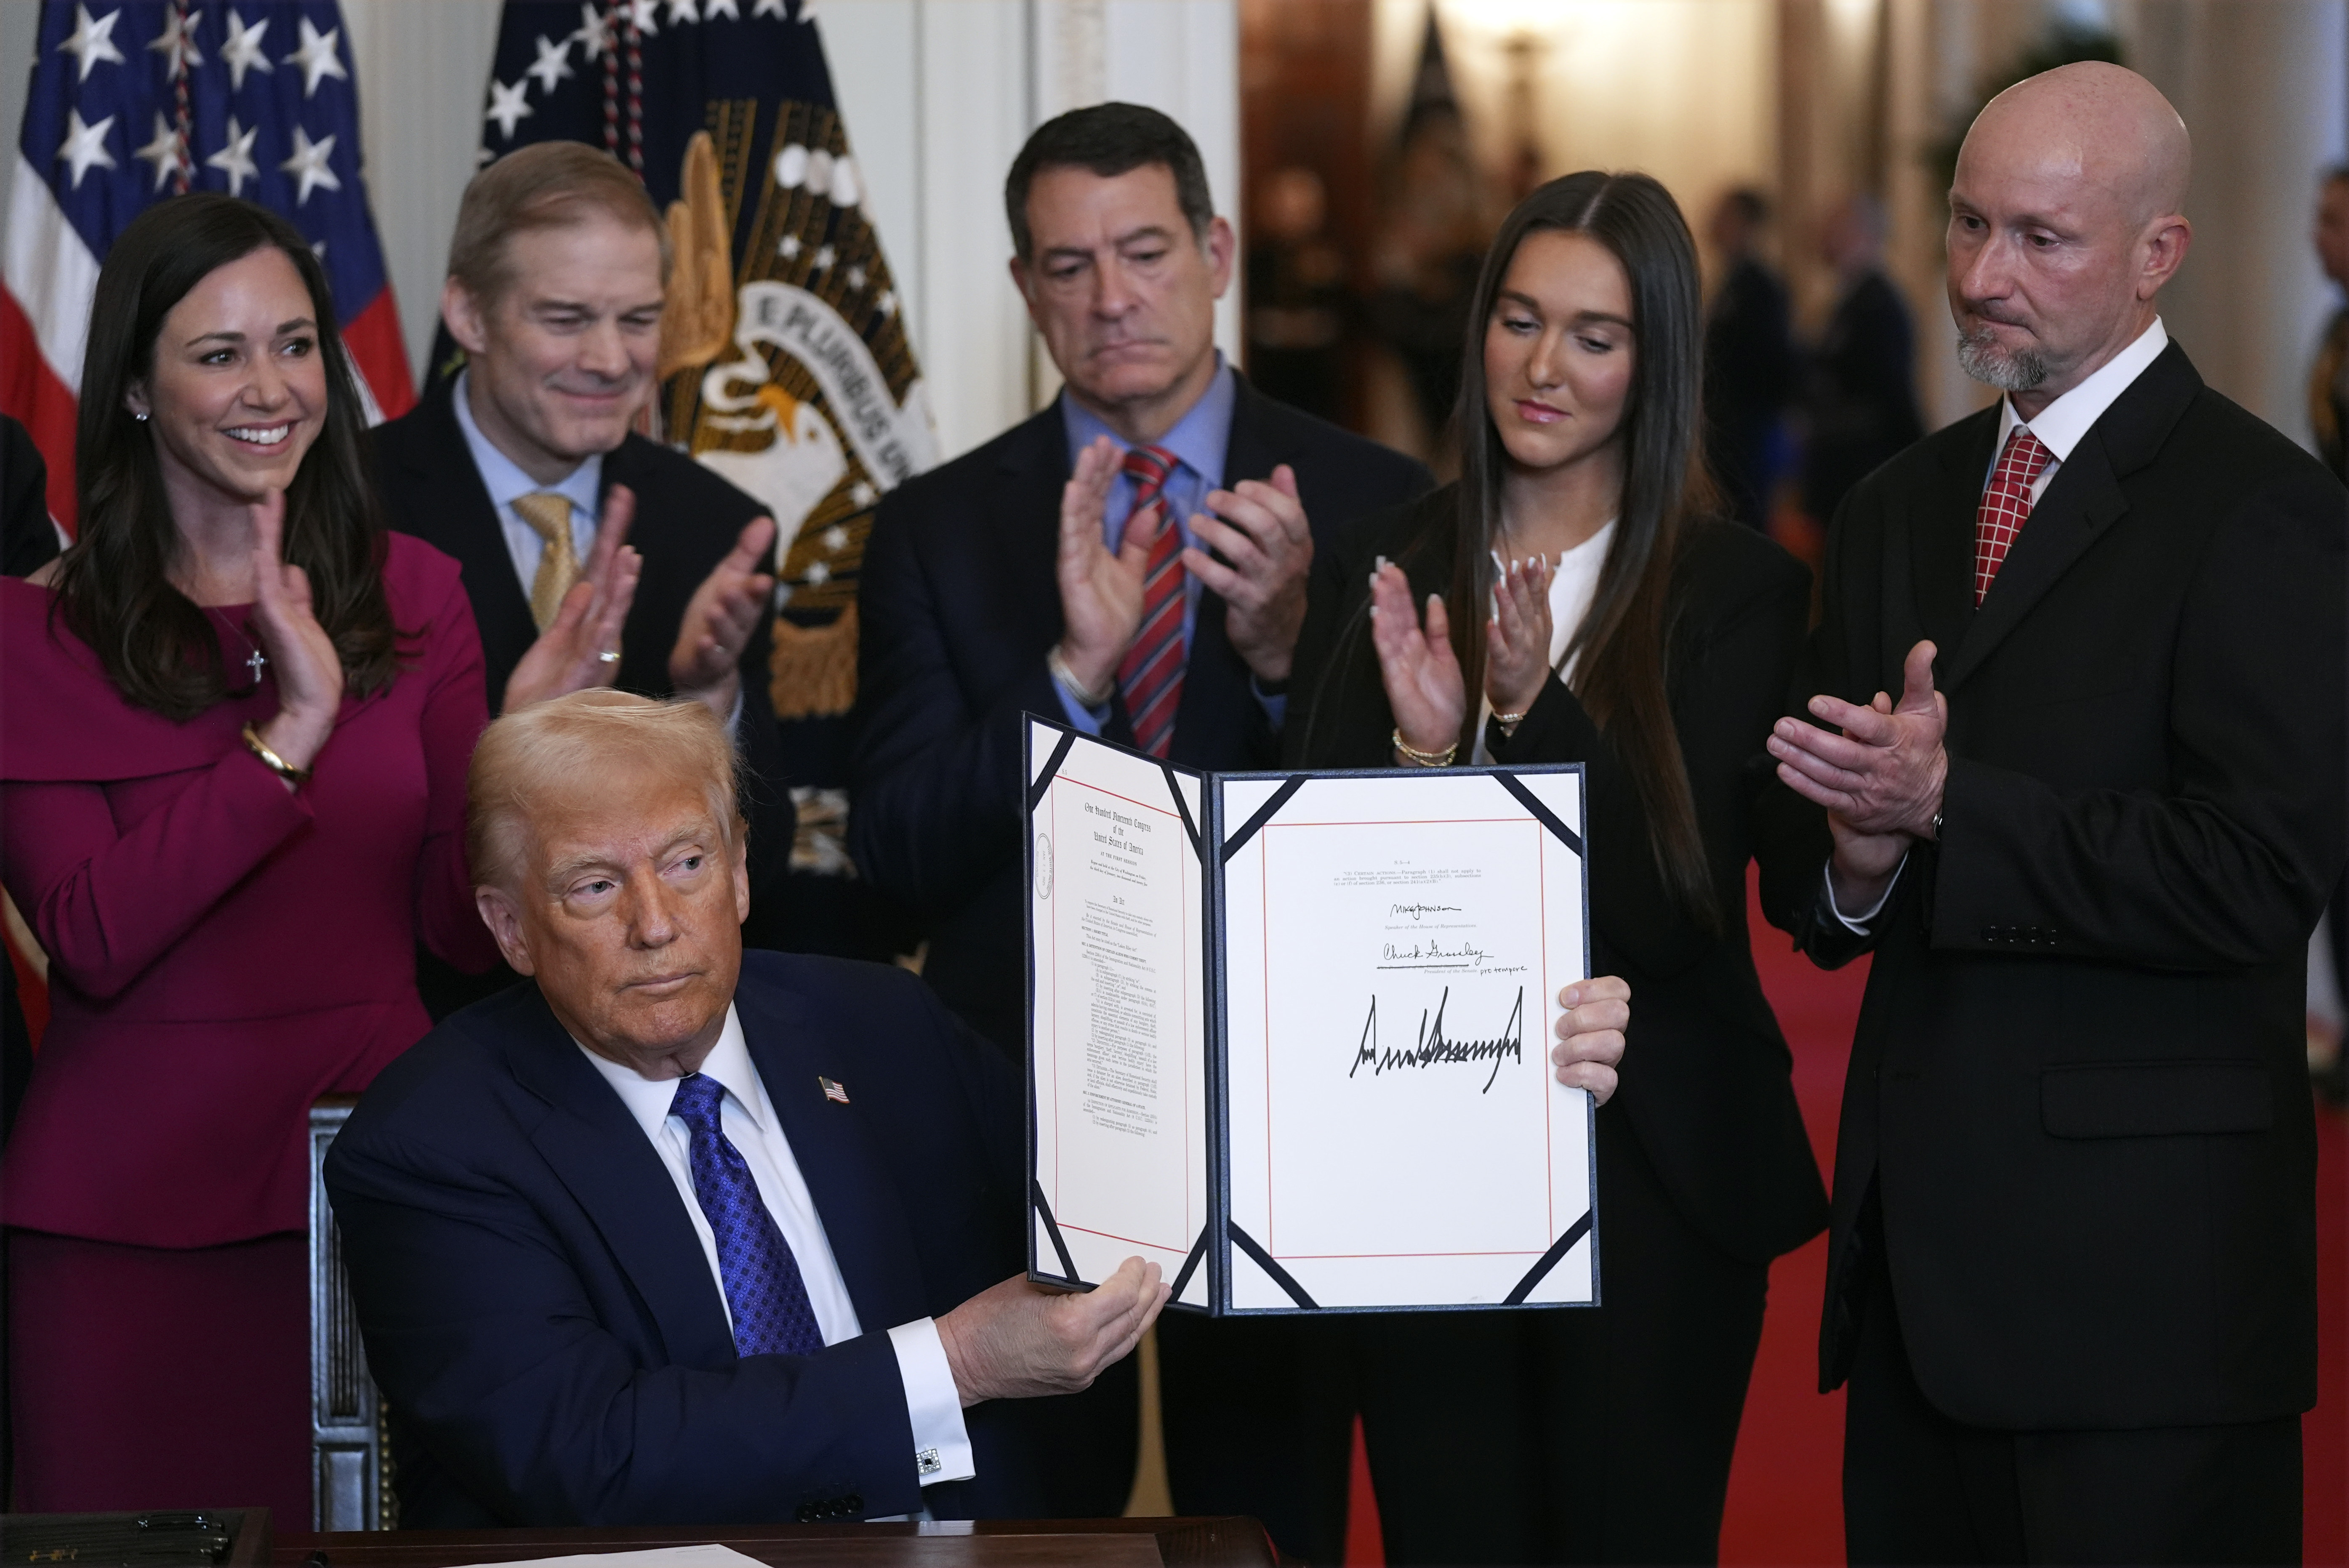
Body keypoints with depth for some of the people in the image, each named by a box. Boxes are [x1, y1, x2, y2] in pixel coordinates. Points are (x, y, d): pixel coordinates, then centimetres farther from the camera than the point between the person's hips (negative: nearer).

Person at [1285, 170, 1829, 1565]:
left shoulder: (1737, 593, -4)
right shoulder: (1382, 571, 5)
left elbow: (1671, 912, -11)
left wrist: (1537, 711, -22)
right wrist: (1419, 751, -17)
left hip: (1648, 1159, -3)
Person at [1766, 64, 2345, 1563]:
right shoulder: (1901, 506, 16)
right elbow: (1808, 894, 17)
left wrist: (1946, 803, -19)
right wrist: (1856, 861, -7)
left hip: (2141, 1261, -7)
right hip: (1920, 1258, 7)